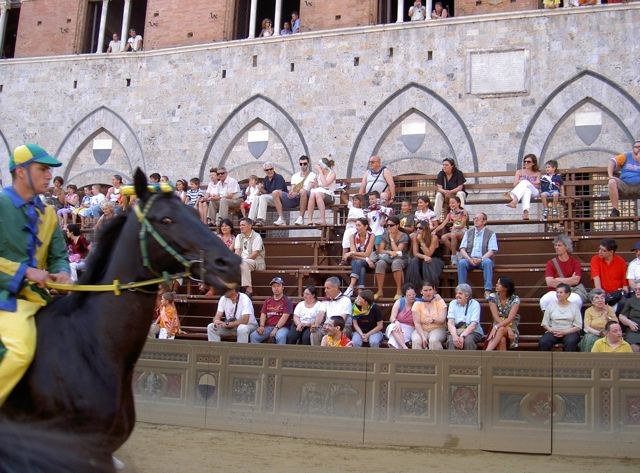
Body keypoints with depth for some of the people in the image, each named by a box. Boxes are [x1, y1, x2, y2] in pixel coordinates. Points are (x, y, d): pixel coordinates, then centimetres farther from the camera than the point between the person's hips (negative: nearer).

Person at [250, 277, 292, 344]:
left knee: (280, 337, -38)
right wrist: (261, 326, -9)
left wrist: (276, 328, -21)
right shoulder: (268, 301, 20)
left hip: (282, 327, -5)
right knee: (253, 336, -19)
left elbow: (285, 316, -10)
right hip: (268, 327, 5)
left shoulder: (286, 301, 2)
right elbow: (263, 314, 11)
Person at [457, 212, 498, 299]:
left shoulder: (491, 234, 7)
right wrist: (469, 259, -12)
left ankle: (487, 291, -38)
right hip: (469, 259, 2)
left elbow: (491, 251, -3)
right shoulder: (468, 233, 16)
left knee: (488, 262, -36)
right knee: (461, 262, -30)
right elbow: (462, 249, 8)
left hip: (483, 260, -2)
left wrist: (480, 259, -20)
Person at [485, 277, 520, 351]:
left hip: (512, 329, -1)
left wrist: (496, 327, -37)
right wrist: (508, 328, -26)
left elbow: (510, 319, -22)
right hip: (498, 327, 1)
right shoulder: (493, 297, -4)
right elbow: (496, 317, -11)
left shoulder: (515, 299, -10)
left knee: (501, 329, -37)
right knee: (501, 340, -35)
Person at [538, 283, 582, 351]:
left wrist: (564, 332, -13)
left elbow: (578, 326, 1)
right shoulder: (551, 305, 13)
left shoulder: (574, 307, 8)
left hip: (569, 332, -1)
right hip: (553, 332, 1)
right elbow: (545, 323, 10)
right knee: (543, 342, -31)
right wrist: (552, 330, -11)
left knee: (570, 342, -36)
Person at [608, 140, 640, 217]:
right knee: (612, 182, -30)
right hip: (624, 186, 0)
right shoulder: (626, 156, 13)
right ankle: (615, 210, -29)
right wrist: (610, 176, -13)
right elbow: (612, 162, 1)